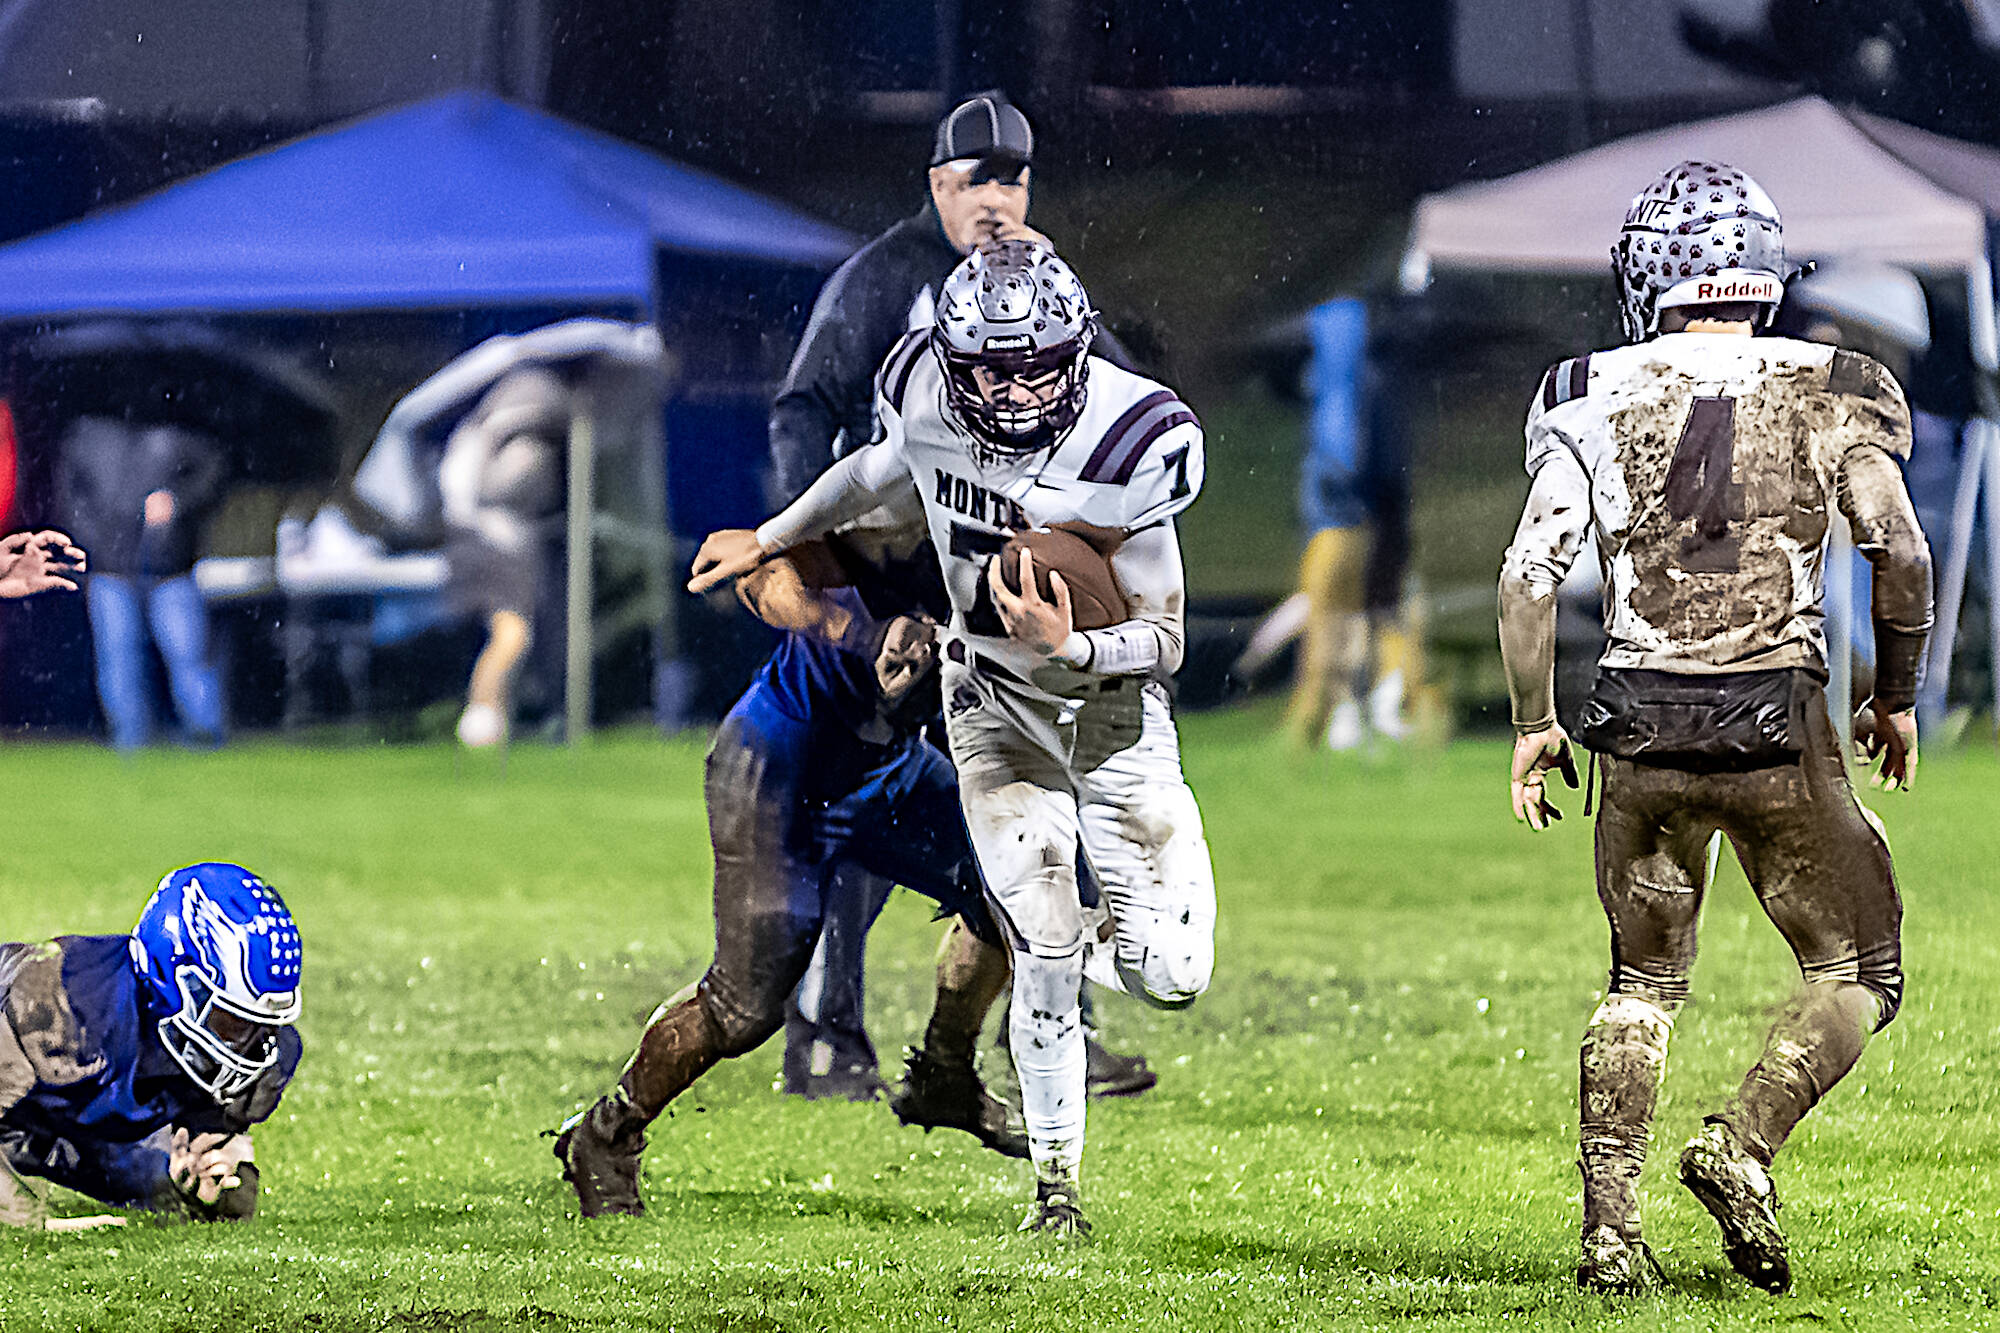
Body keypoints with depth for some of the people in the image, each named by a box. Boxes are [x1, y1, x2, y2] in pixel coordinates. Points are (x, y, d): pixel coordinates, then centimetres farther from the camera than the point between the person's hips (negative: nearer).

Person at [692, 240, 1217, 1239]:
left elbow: (1164, 640, -17)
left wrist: (1072, 647, -37)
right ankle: (1055, 1181, 10)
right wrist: (768, 543, 24)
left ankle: (1067, 937, 28)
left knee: (1169, 974, -7)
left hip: (1110, 695, -1)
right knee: (1044, 960, -10)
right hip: (993, 697, 1)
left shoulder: (1132, 443, -24)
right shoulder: (926, 391, -15)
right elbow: (880, 472, 12)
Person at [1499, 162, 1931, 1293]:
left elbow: (1530, 572, -3)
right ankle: (1744, 1147, -9)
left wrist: (1534, 724, 7)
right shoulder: (1824, 394, 1)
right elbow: (1901, 552, -6)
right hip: (1781, 729, -2)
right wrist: (1898, 696, 8)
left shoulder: (1599, 399, 3)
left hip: (1645, 729, 2)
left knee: (1644, 980, 18)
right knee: (1859, 978, 12)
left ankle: (1611, 1224, 11)